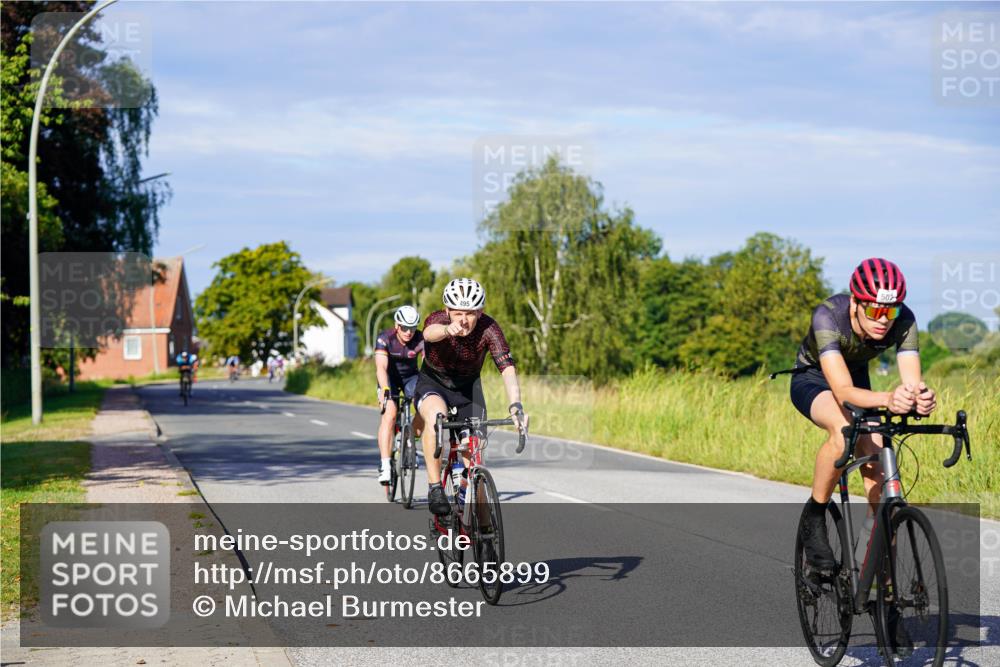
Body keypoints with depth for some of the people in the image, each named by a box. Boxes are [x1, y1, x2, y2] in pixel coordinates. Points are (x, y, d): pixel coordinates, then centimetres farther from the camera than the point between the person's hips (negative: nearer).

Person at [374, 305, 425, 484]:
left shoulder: (420, 339, -21)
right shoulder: (385, 338, -25)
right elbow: (381, 367, -37)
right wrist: (385, 390, -53)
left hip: (410, 377, 2)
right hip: (389, 378, -2)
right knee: (390, 413, -26)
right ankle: (384, 466, -30)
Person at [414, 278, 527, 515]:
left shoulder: (488, 329, -26)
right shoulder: (437, 320, -28)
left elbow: (507, 368, -37)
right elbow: (430, 332, -54)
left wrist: (515, 406, -55)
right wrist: (448, 330, -79)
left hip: (468, 387, 2)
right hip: (433, 383, -2)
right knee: (436, 415, -36)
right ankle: (434, 487, -26)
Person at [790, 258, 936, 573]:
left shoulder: (903, 320, -28)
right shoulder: (828, 315, -39)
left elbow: (912, 381, -37)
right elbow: (843, 390, -48)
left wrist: (922, 397, -62)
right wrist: (886, 400, -68)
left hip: (857, 377, 4)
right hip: (812, 379, -4)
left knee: (875, 460, -14)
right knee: (843, 431, -35)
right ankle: (814, 517, -15)